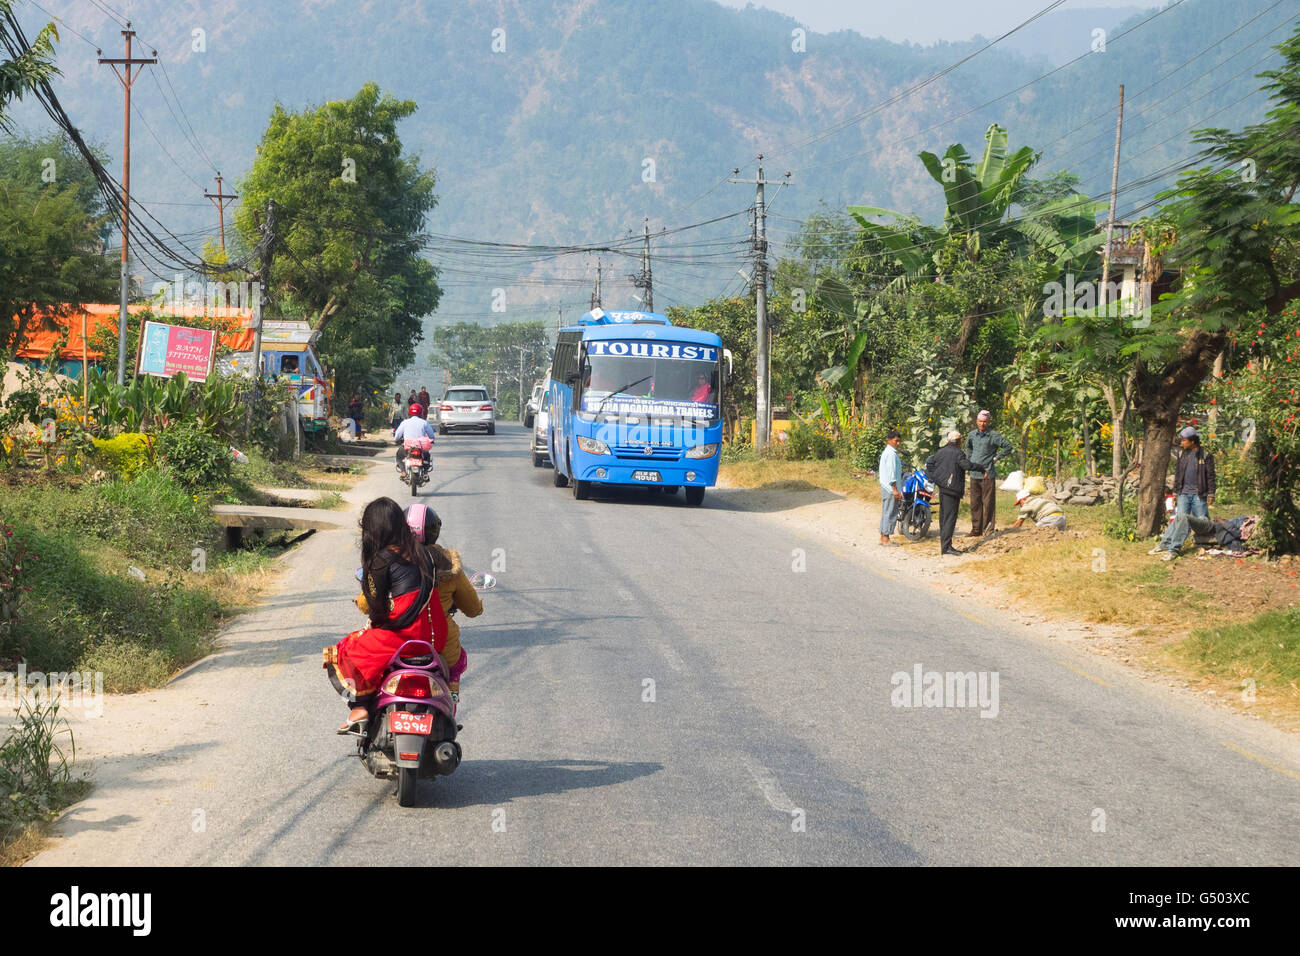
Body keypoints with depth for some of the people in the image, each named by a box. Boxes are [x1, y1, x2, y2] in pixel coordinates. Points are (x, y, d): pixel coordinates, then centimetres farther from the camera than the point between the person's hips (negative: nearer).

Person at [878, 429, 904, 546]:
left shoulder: (886, 452, 17)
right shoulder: (891, 453, -15)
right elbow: (891, 472, -19)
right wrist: (895, 489, -20)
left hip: (886, 487, 11)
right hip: (890, 488, -11)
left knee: (886, 513, 13)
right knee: (890, 512, -8)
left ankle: (883, 538, 17)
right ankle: (885, 539, -7)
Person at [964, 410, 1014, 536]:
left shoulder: (993, 436, -6)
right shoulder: (972, 435, 10)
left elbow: (1008, 447, -5)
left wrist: (996, 458, -4)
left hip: (988, 475, -5)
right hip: (974, 474, 5)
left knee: (988, 503, -3)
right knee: (975, 503, 8)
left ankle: (988, 529, 1)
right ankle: (976, 529, 14)